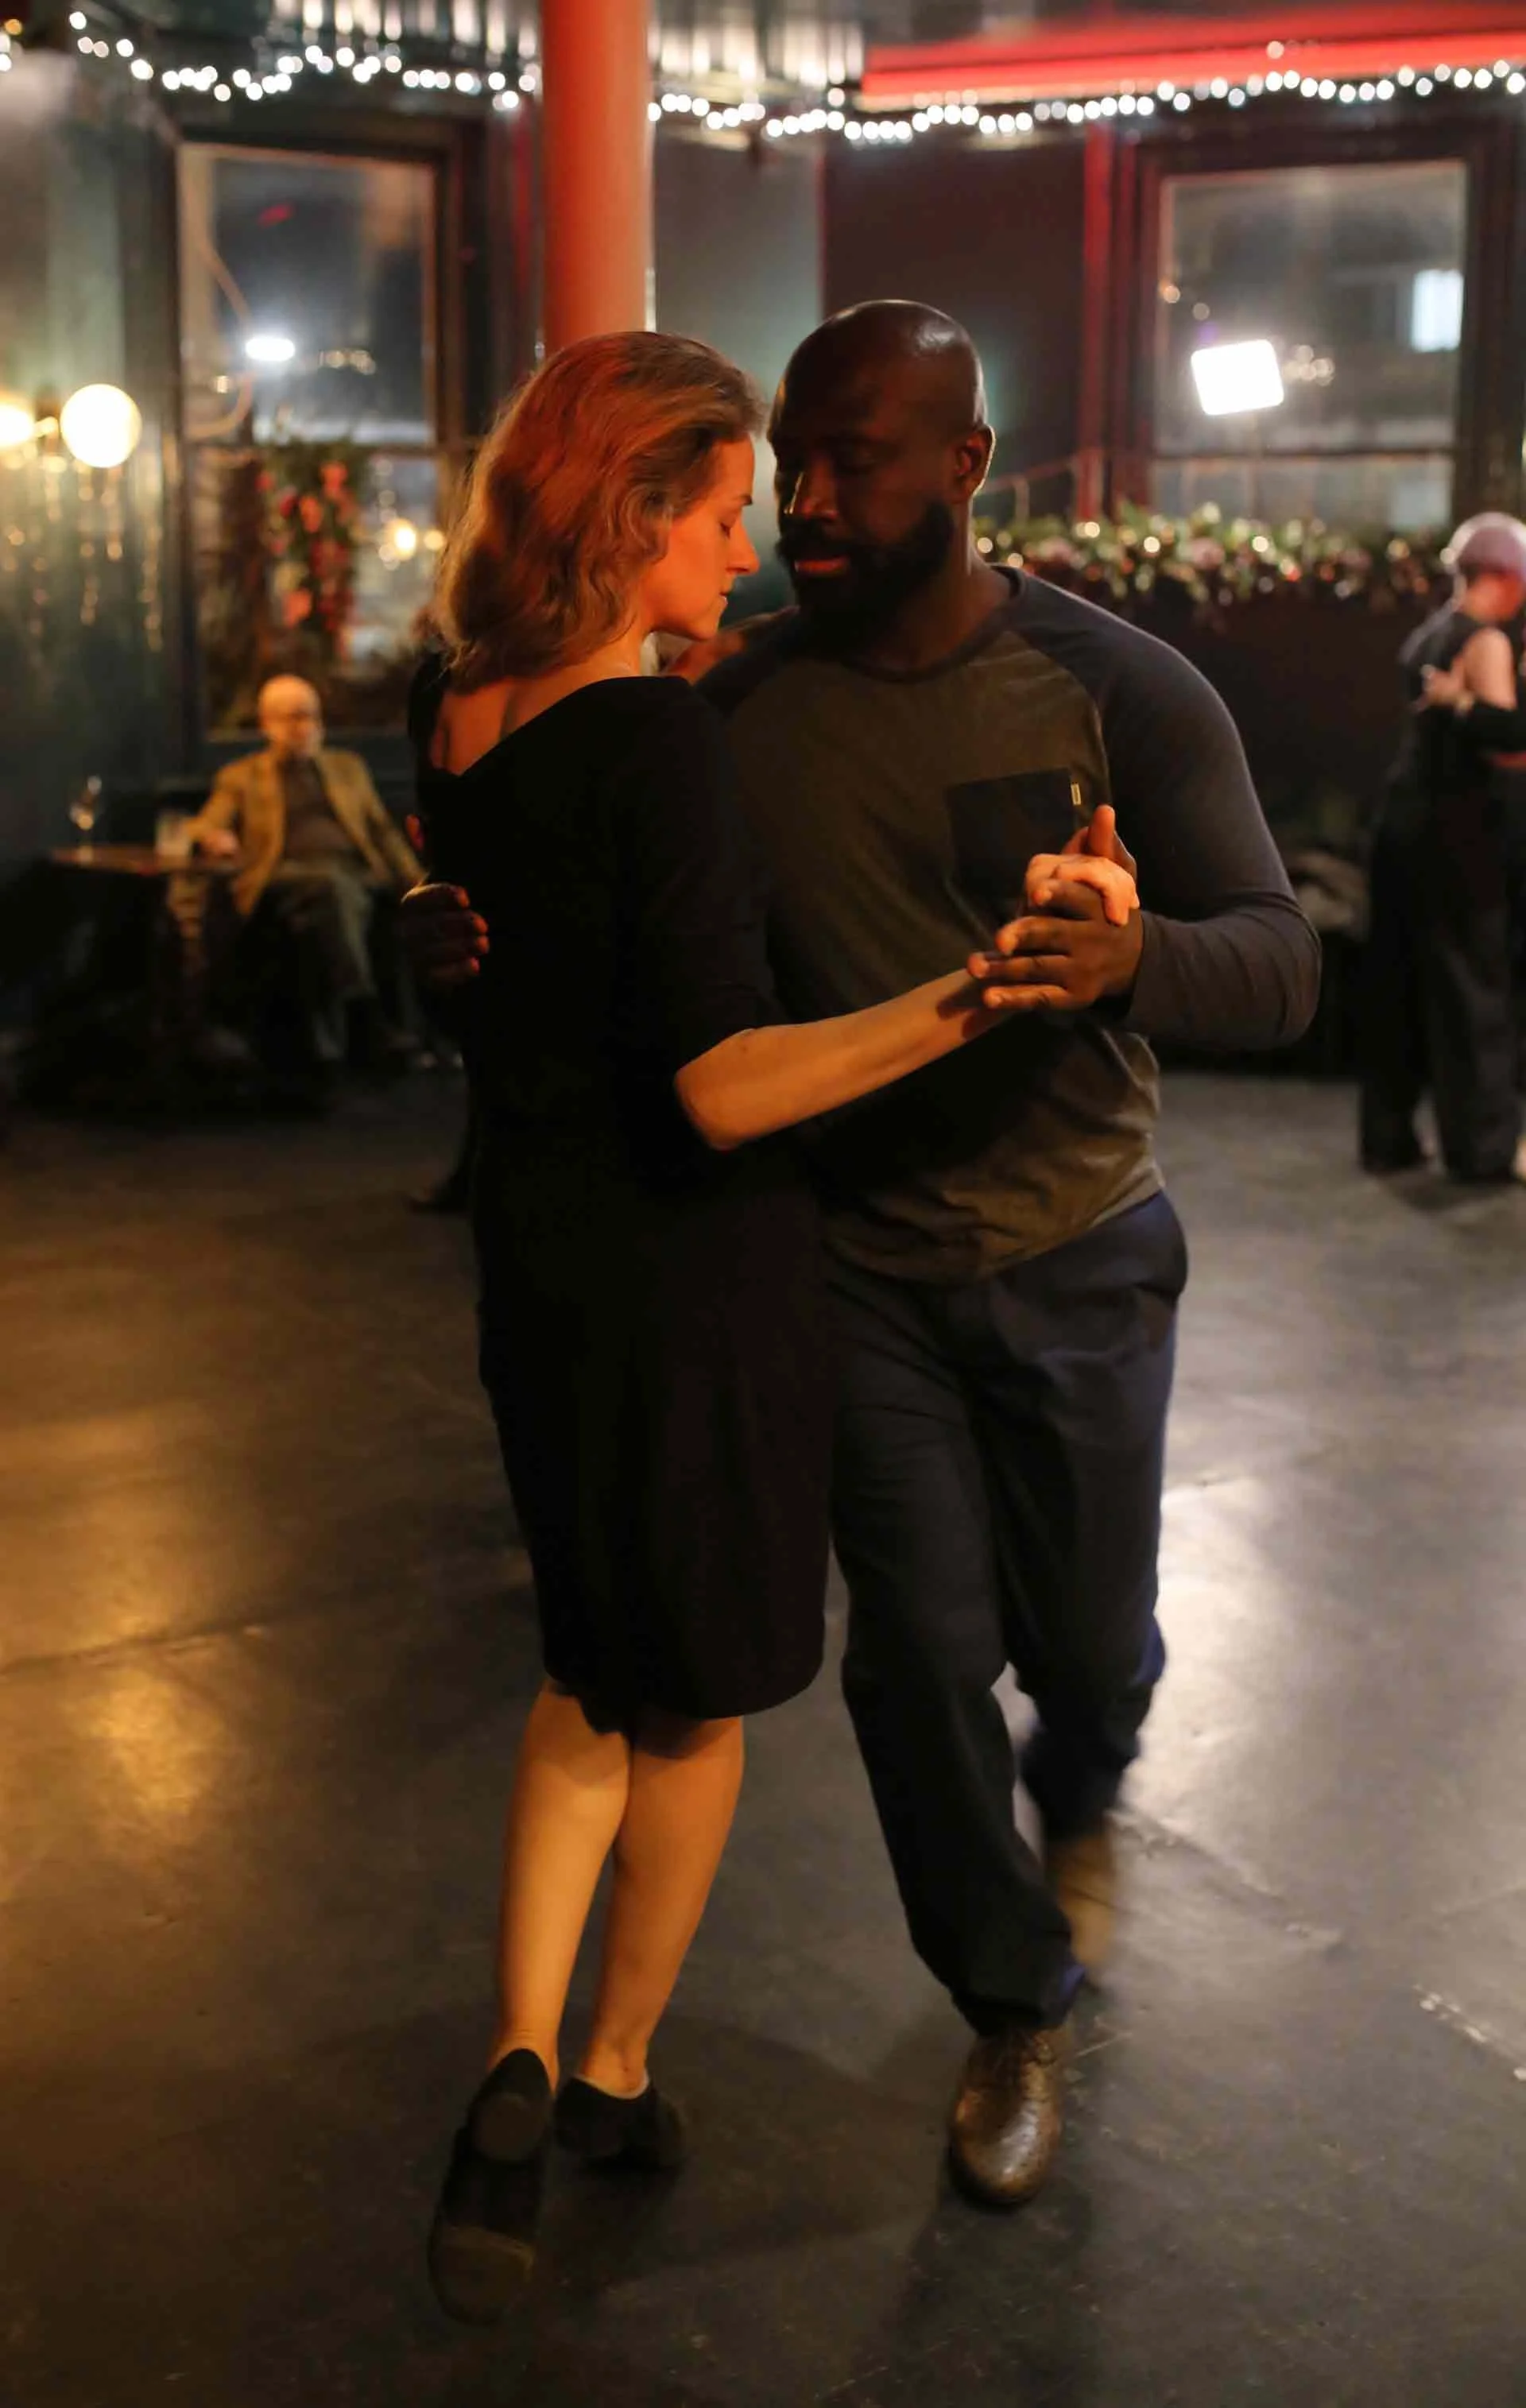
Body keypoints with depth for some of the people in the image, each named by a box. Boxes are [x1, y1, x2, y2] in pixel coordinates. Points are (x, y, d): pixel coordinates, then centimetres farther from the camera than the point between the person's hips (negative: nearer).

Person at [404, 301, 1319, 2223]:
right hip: (856, 1256, 1)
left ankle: (1077, 1808, 51)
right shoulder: (740, 707, -7)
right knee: (921, 1651, 3)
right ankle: (1016, 2013, 27)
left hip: (1072, 1254, -1)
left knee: (1089, 1643, 12)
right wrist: (473, 937, -20)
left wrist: (1135, 957, -43)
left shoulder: (1118, 688, -14)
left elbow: (1279, 963, -19)